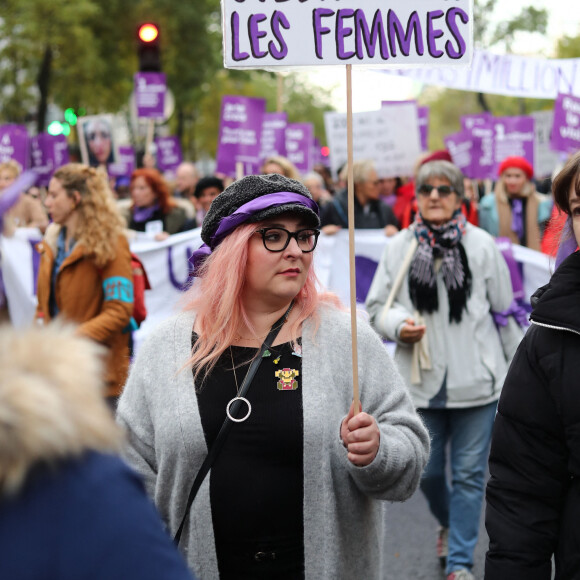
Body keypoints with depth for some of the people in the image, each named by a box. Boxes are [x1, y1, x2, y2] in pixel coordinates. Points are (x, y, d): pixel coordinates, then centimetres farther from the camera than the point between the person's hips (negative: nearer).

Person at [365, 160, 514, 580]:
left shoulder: (481, 245, -2)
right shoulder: (399, 248, 2)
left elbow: (504, 307, 4)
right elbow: (377, 306, 7)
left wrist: (513, 371, 8)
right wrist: (398, 324, -14)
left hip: (475, 380, -1)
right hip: (422, 380, 2)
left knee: (469, 474, 4)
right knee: (426, 470, 11)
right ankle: (448, 524, 43)